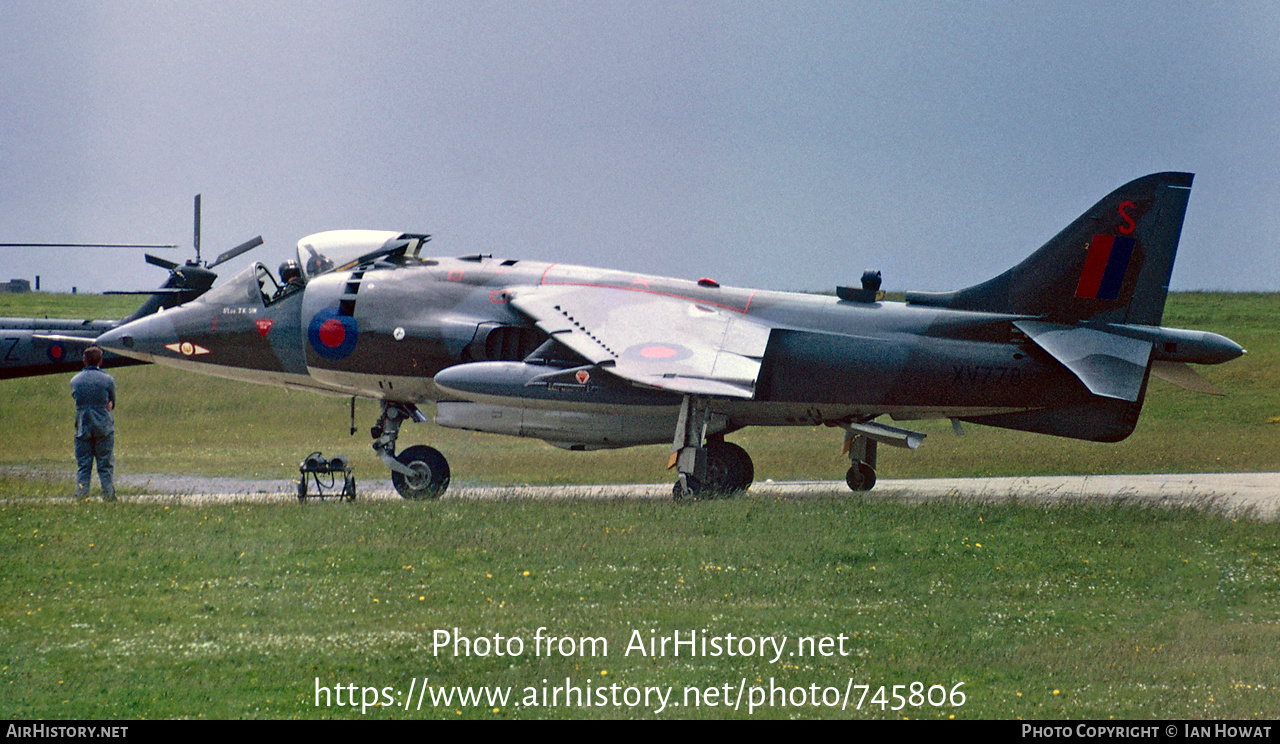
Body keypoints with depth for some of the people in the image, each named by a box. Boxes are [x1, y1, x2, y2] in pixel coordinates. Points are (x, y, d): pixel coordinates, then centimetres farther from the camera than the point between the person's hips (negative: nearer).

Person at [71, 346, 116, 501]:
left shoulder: (75, 381, 6)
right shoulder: (107, 380, -3)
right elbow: (112, 403, 8)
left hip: (83, 428, 2)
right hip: (104, 427, -2)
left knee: (83, 465, 5)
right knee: (105, 464, 5)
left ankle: (81, 494, -2)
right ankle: (108, 494, 5)